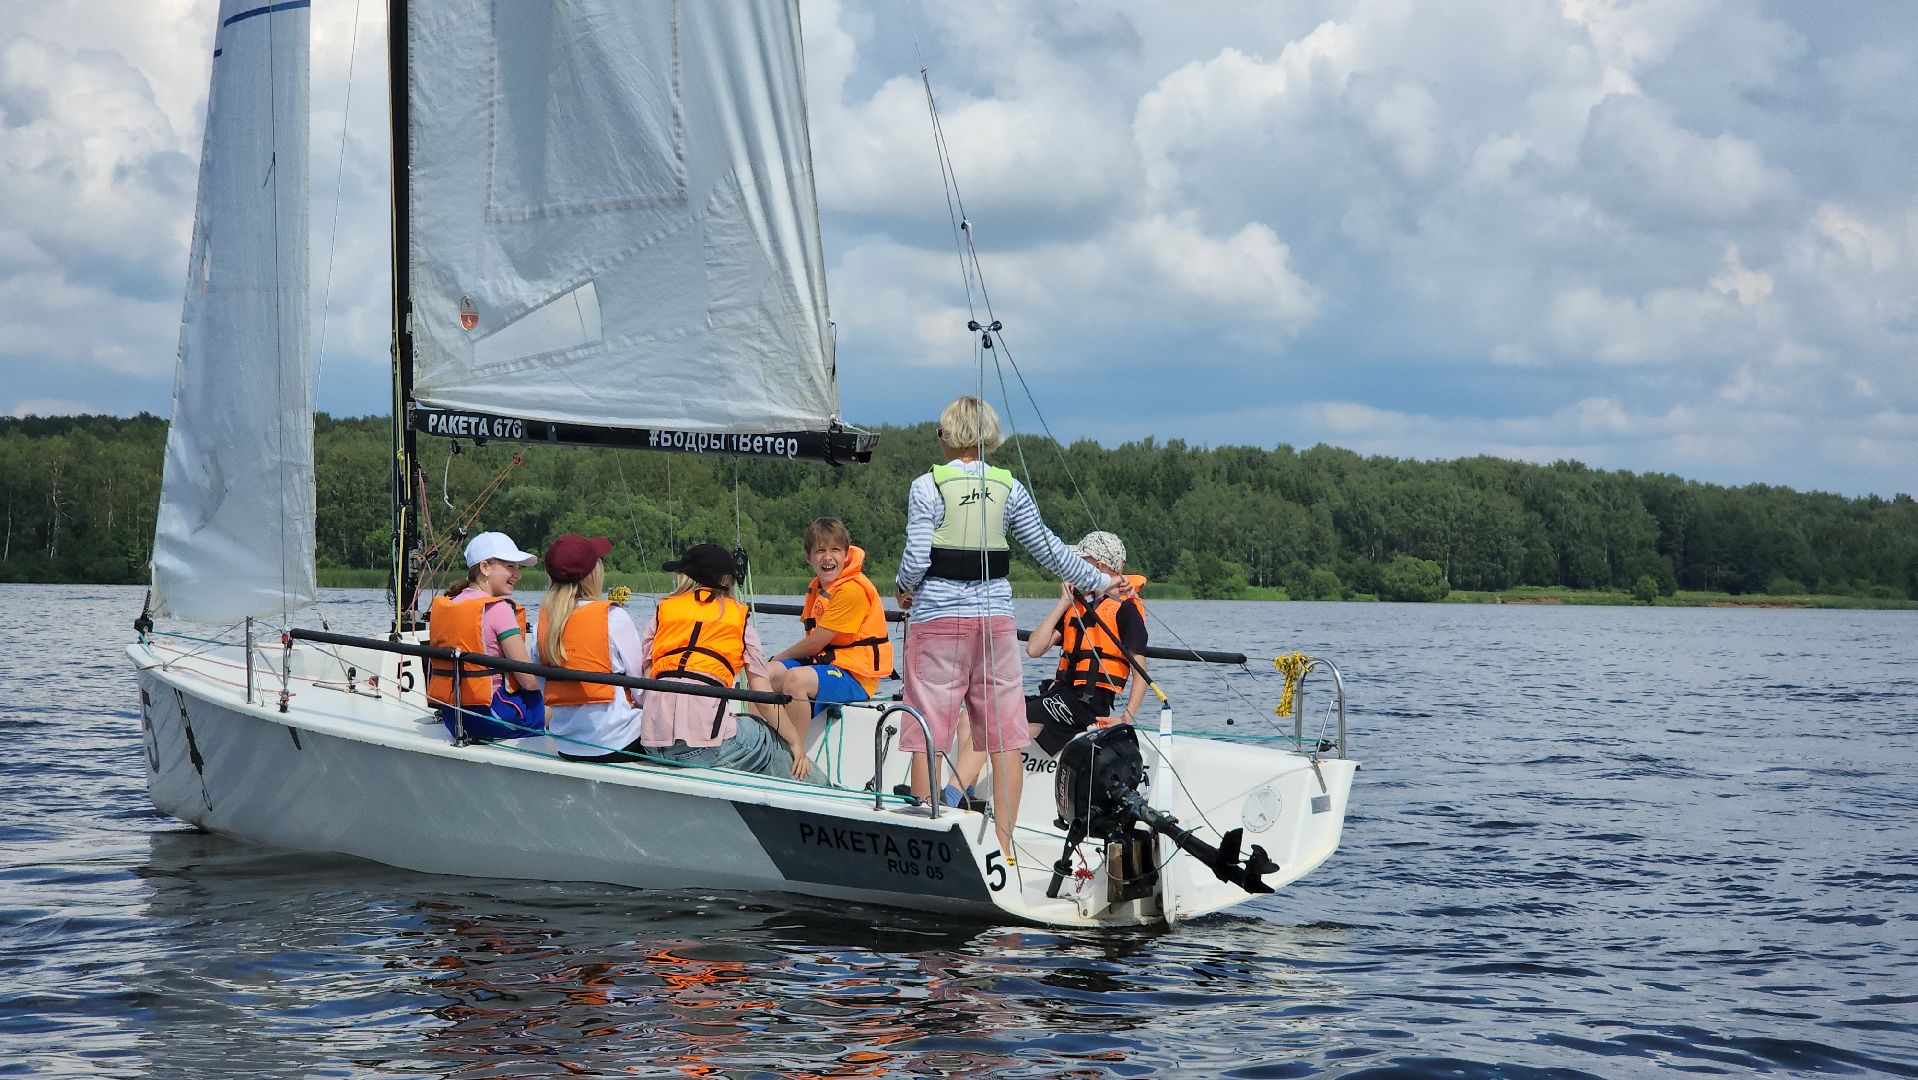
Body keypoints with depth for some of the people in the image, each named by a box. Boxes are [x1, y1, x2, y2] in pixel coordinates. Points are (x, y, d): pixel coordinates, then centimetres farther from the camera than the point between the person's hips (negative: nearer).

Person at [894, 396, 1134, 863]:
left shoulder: (928, 487, -5)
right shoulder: (1009, 488, 5)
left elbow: (916, 559, -11)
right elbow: (1049, 549, 8)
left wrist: (904, 590, 10)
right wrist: (1099, 582, 20)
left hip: (937, 618, -3)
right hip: (995, 618, 3)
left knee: (928, 737, 3)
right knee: (1004, 737, 7)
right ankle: (1005, 844, 8)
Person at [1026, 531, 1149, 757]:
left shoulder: (1125, 608, -1)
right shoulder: (1076, 607, 21)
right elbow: (1034, 649, 9)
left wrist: (1126, 719, -18)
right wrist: (1063, 603, 10)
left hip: (1089, 703, -8)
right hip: (1062, 693, 8)